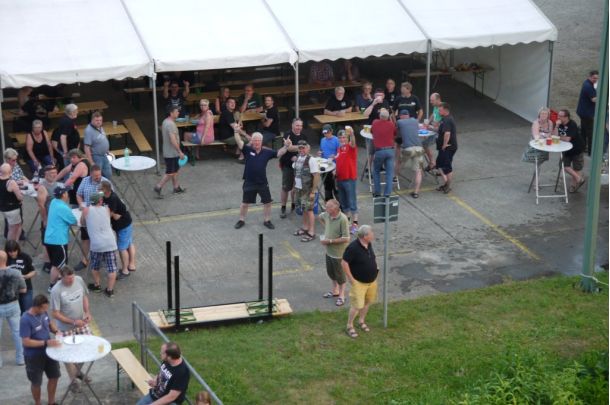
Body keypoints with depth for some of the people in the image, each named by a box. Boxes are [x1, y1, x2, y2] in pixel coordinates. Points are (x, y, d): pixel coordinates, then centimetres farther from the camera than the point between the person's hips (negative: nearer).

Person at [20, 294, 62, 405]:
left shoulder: (43, 312, -8)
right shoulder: (25, 320, -29)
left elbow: (50, 322, 12)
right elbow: (26, 342, -27)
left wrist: (56, 331, -9)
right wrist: (46, 343, -31)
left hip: (48, 352, 7)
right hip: (34, 356, -7)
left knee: (54, 377, 18)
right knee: (36, 382, 11)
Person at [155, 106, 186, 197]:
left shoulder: (165, 122, 7)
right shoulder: (171, 124, -25)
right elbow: (173, 140, -28)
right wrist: (180, 152, -23)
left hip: (168, 151, 10)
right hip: (172, 153, -10)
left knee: (175, 170, 19)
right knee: (170, 173, -2)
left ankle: (176, 187, 28)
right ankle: (158, 187, 0)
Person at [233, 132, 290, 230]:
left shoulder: (267, 152, -2)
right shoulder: (248, 150, -8)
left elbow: (279, 153, -2)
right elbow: (239, 142, -20)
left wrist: (285, 146, -19)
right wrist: (236, 132, -35)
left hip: (263, 183, 2)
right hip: (249, 183, -2)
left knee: (267, 202, 9)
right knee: (245, 203, 11)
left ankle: (267, 221, 27)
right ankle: (241, 220, 28)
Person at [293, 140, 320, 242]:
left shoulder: (311, 160, -16)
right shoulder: (298, 159, 7)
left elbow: (316, 176, -17)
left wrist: (313, 192, -18)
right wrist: (295, 186, 14)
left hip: (308, 190, -7)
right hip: (299, 188, 7)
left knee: (309, 210, -3)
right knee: (304, 209, 16)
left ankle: (311, 233, 3)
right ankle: (305, 228, 29)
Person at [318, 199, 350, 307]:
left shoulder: (343, 219, -28)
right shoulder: (327, 215, -6)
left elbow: (346, 238, -28)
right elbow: (320, 217, 20)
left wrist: (330, 241, -25)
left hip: (339, 252, -7)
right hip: (329, 250, 8)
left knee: (340, 275, 9)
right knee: (330, 272, 23)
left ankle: (341, 296, 25)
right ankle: (335, 291, 44)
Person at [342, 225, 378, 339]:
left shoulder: (369, 244, -2)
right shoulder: (353, 247, -27)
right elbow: (344, 263, -23)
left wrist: (375, 266, 8)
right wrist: (351, 278, -19)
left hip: (372, 280, 7)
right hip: (359, 282, -7)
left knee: (367, 302, 19)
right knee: (357, 305, -4)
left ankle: (361, 321, 39)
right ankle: (349, 326, 13)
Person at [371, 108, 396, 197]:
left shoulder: (375, 123, 3)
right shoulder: (391, 124, 0)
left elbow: (371, 131, 22)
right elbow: (395, 133, 17)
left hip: (379, 151, 0)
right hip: (390, 150, 0)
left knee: (376, 171, 17)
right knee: (389, 173, 5)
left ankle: (377, 192, 15)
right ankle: (387, 193, 0)